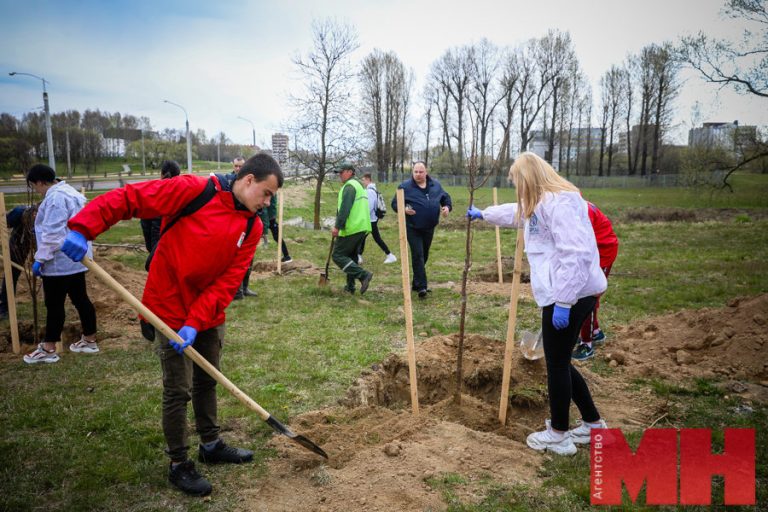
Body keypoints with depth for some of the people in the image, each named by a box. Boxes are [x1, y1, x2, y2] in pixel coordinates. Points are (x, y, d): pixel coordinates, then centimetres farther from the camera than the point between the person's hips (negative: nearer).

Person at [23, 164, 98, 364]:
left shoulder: (55, 198, -19)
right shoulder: (68, 192, 14)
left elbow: (52, 234, -23)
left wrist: (39, 258, -16)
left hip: (59, 261, -10)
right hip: (74, 258, 10)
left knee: (54, 304, 0)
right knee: (80, 298, 13)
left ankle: (48, 350, 11)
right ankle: (89, 341, 20)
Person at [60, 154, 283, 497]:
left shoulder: (253, 227, -3)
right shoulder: (195, 190, -18)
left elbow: (228, 281, -9)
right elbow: (128, 198, -18)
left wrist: (196, 323, -17)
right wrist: (83, 228, -29)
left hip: (210, 314, 6)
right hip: (171, 308, -6)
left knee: (207, 382, 20)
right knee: (179, 390, 2)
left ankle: (211, 445, 39)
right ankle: (178, 465, 21)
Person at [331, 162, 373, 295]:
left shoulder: (349, 186, -10)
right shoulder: (358, 185, 22)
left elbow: (344, 209, -21)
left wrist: (337, 226, -21)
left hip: (351, 228, -10)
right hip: (362, 228, 10)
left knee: (338, 255, -6)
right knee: (352, 256, 17)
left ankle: (363, 275, -18)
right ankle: (350, 286, 19)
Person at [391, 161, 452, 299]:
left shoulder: (436, 185, 4)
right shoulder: (405, 186, -8)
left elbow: (446, 197, 18)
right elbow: (395, 203, -4)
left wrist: (447, 207, -3)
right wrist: (404, 209, -24)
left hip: (429, 227, 5)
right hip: (412, 228, -5)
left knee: (424, 255, 14)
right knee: (418, 255, -13)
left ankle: (416, 282, 30)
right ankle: (421, 286, -13)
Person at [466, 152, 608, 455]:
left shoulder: (560, 202, -16)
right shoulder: (540, 204, 18)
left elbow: (576, 254, -25)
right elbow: (515, 213, 40)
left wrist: (563, 302, -25)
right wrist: (483, 214, 54)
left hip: (569, 295, -10)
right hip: (561, 294, 10)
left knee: (557, 364, 2)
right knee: (559, 362, 17)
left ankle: (558, 435, 18)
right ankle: (593, 424, 31)